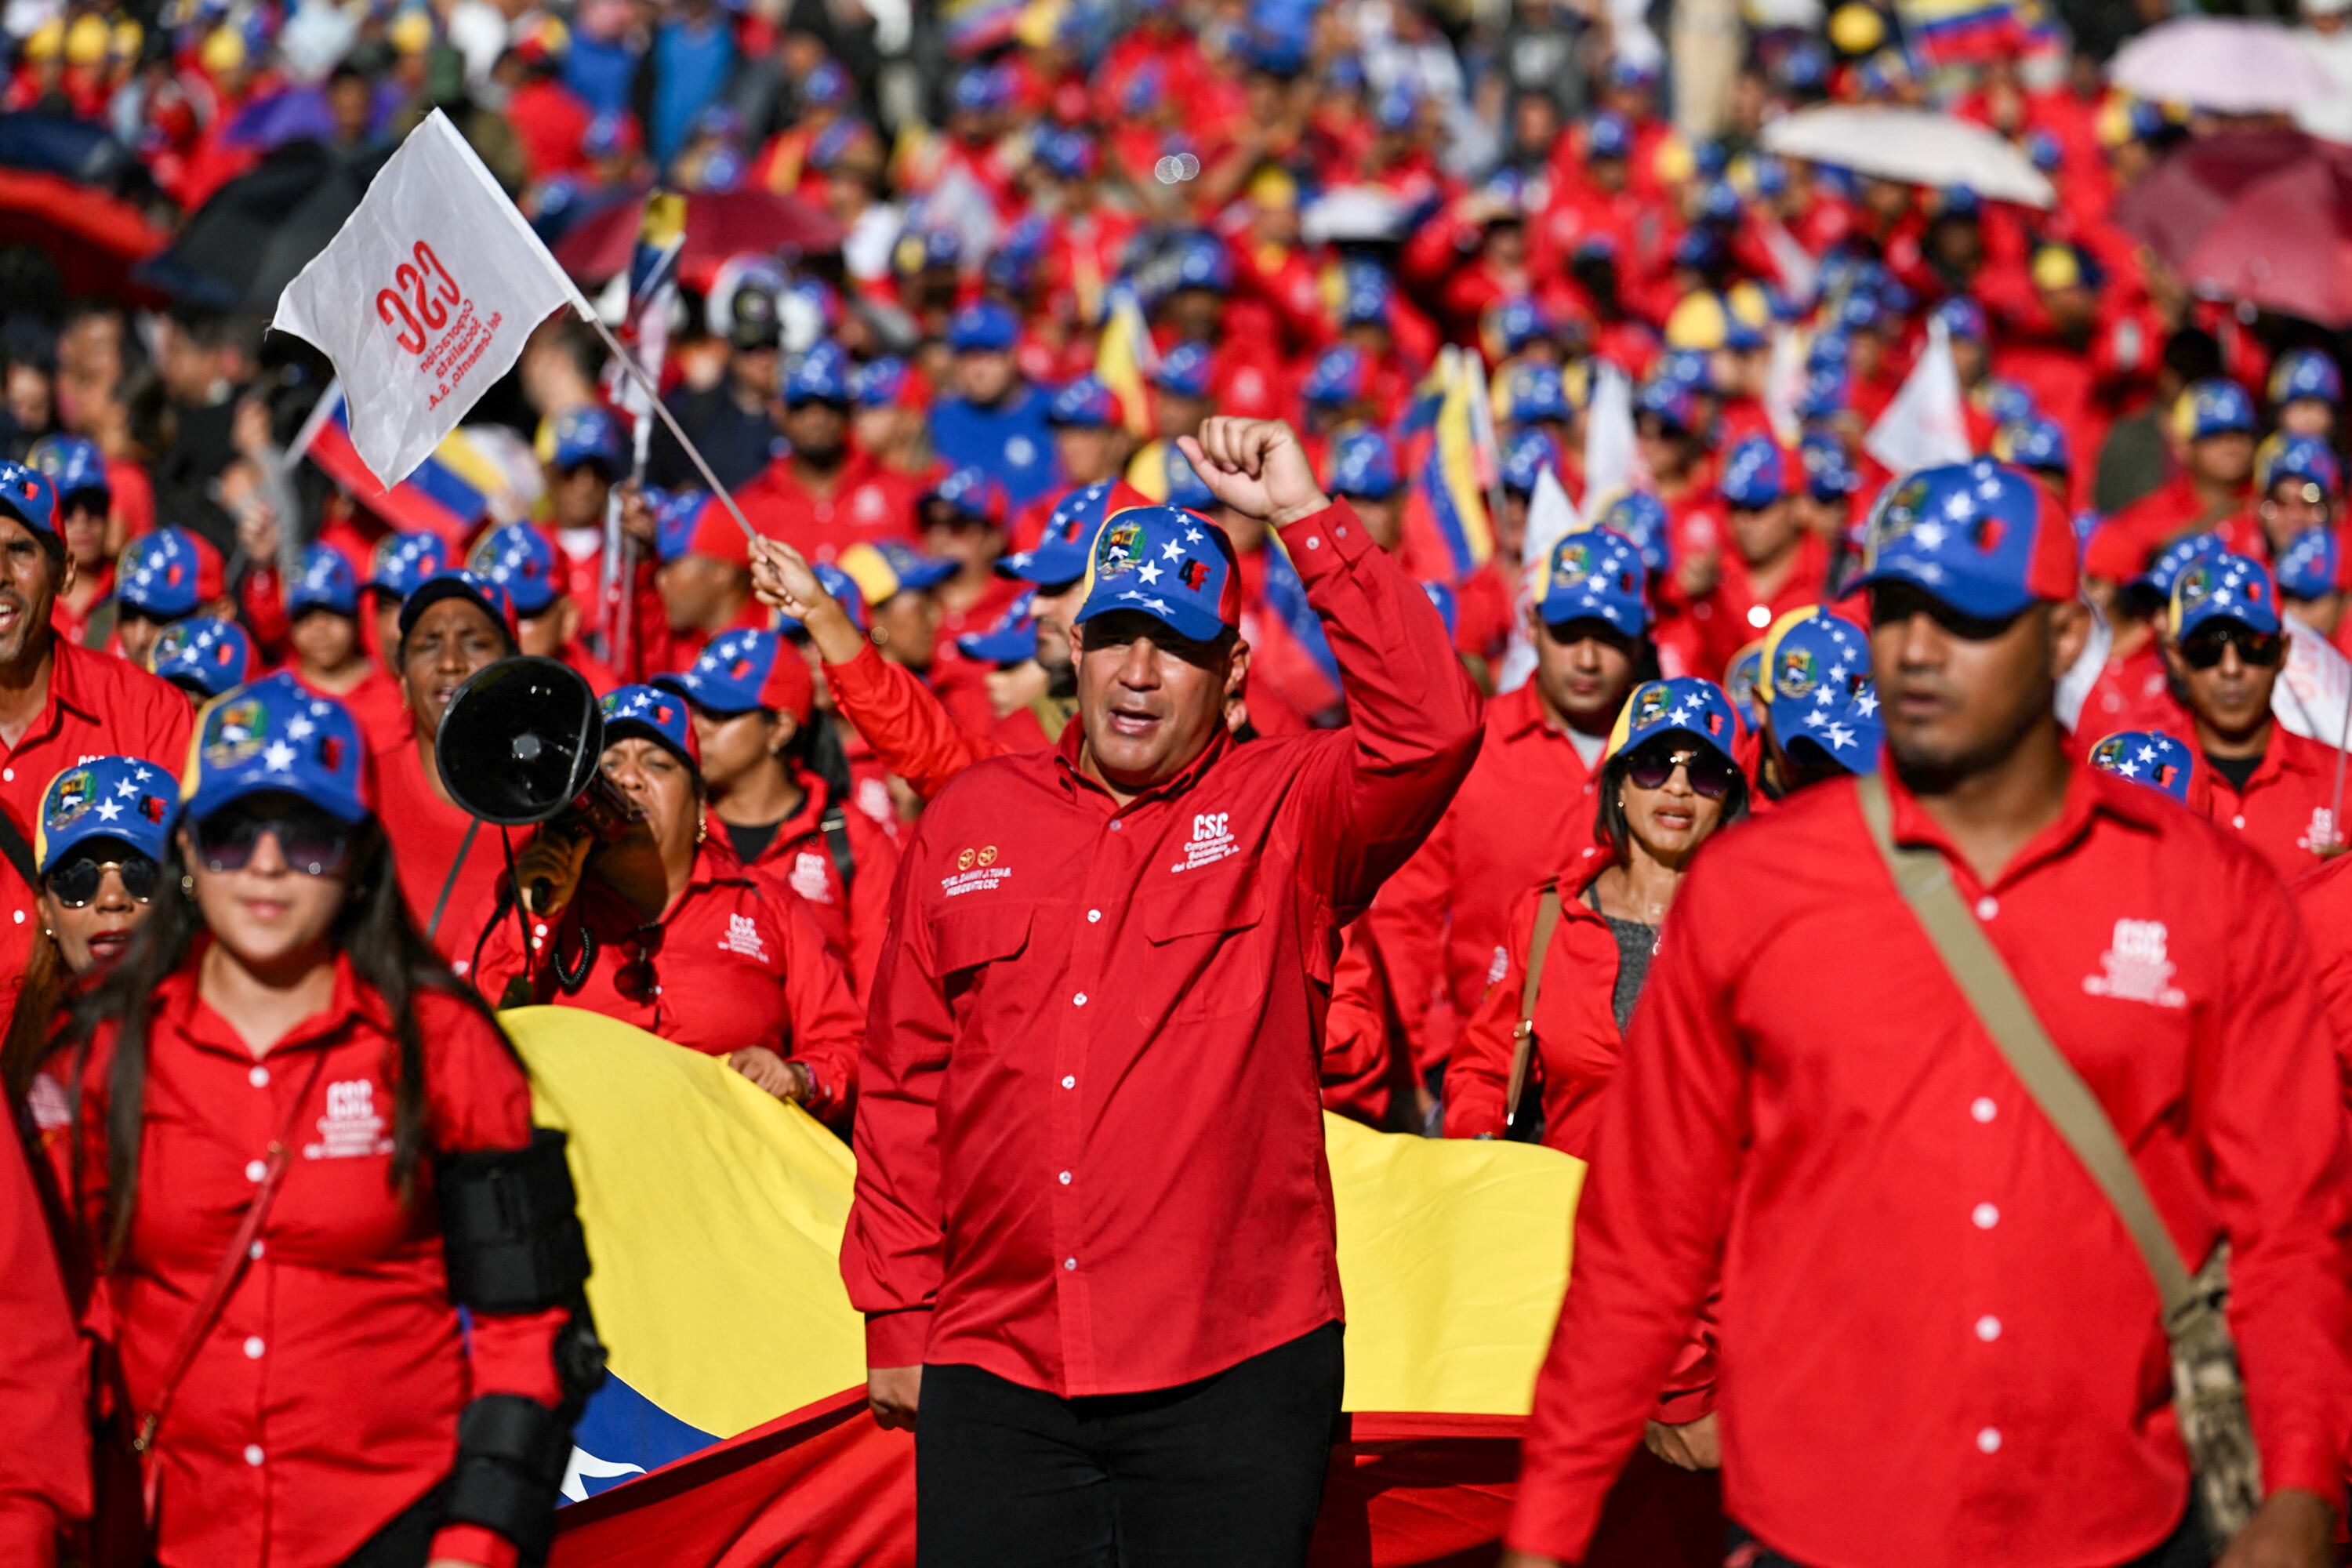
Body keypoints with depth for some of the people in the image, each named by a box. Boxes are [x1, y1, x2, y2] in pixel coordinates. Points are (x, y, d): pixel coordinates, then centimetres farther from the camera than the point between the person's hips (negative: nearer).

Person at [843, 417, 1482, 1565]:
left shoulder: (1286, 813, 3)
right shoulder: (966, 823, 11)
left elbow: (1429, 726, -17)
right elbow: (902, 1087, 12)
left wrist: (1304, 517, -16)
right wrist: (896, 1318, 9)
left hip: (1233, 1373, -2)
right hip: (995, 1372, 2)